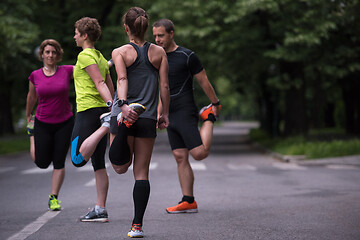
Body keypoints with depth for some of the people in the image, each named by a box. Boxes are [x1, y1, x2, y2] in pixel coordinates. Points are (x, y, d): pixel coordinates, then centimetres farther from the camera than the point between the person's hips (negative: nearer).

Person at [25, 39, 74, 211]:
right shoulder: (35, 76, -2)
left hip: (64, 123, 0)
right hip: (43, 123, 0)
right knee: (41, 163, 2)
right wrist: (28, 116, 25)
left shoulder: (67, 71, -6)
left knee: (59, 163, -3)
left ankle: (54, 198, 10)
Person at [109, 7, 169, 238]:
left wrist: (123, 105, -26)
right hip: (148, 118, 2)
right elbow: (165, 85, 7)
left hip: (126, 112, -2)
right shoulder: (159, 52, 8)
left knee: (120, 168, 9)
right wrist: (165, 113, 15)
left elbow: (122, 79, -14)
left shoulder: (120, 52, 2)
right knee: (142, 173, 6)